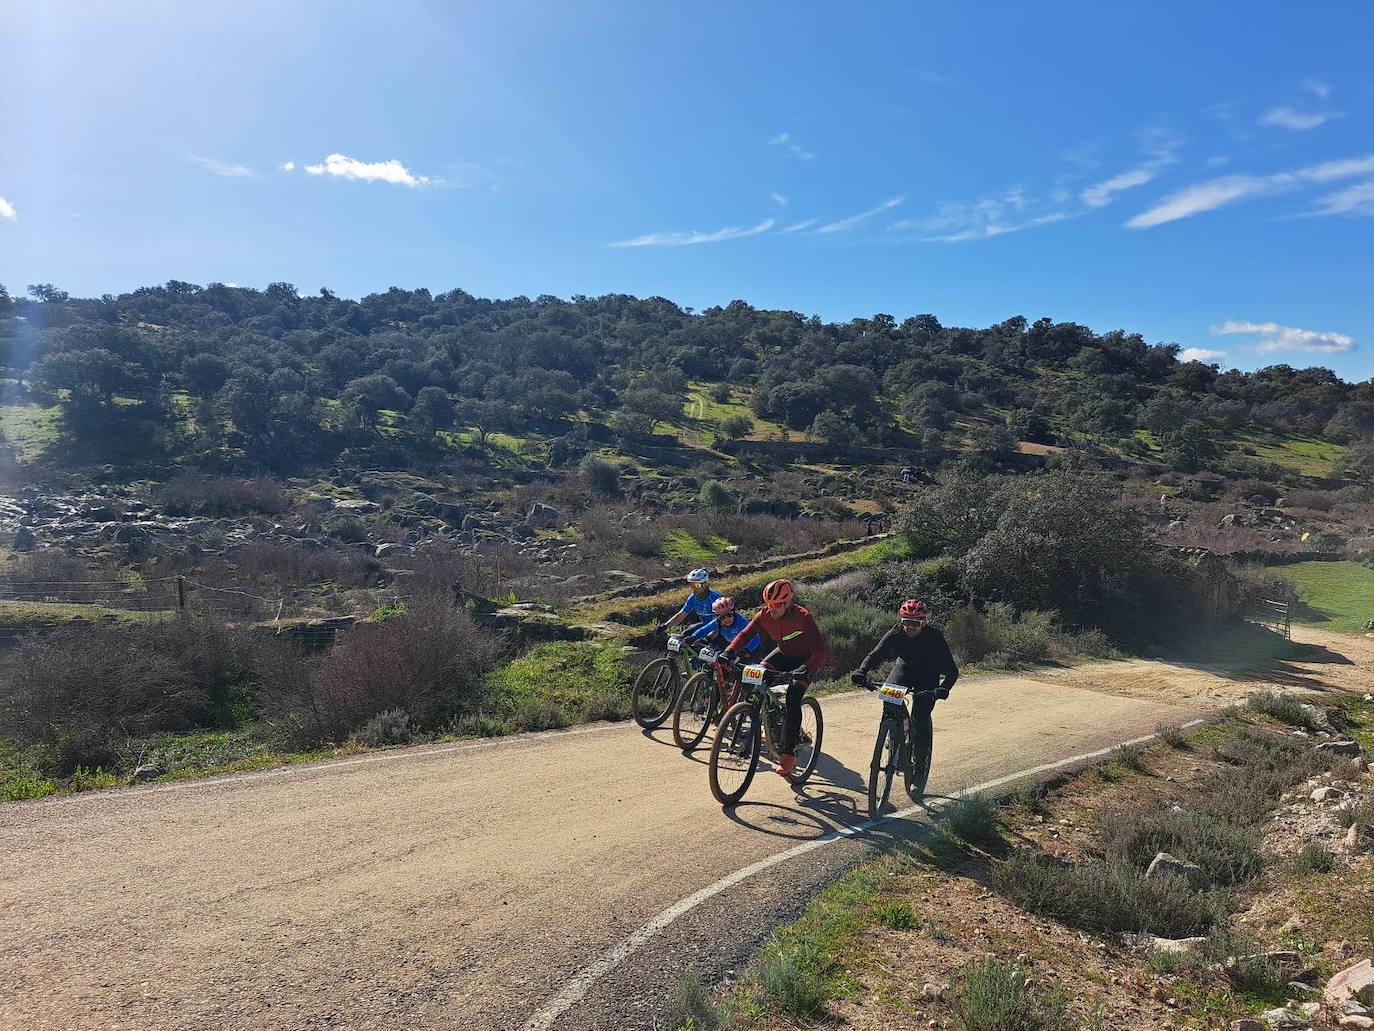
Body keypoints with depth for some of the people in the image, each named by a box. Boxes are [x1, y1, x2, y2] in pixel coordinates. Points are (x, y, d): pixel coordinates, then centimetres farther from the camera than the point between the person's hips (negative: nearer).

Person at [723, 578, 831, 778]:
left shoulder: (803, 617, -32)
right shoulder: (765, 614, -17)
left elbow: (820, 650, -38)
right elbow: (744, 634, -14)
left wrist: (804, 670, -54)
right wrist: (728, 652, -30)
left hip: (807, 659, -6)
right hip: (784, 654, 6)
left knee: (792, 698, -22)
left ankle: (788, 755, -16)